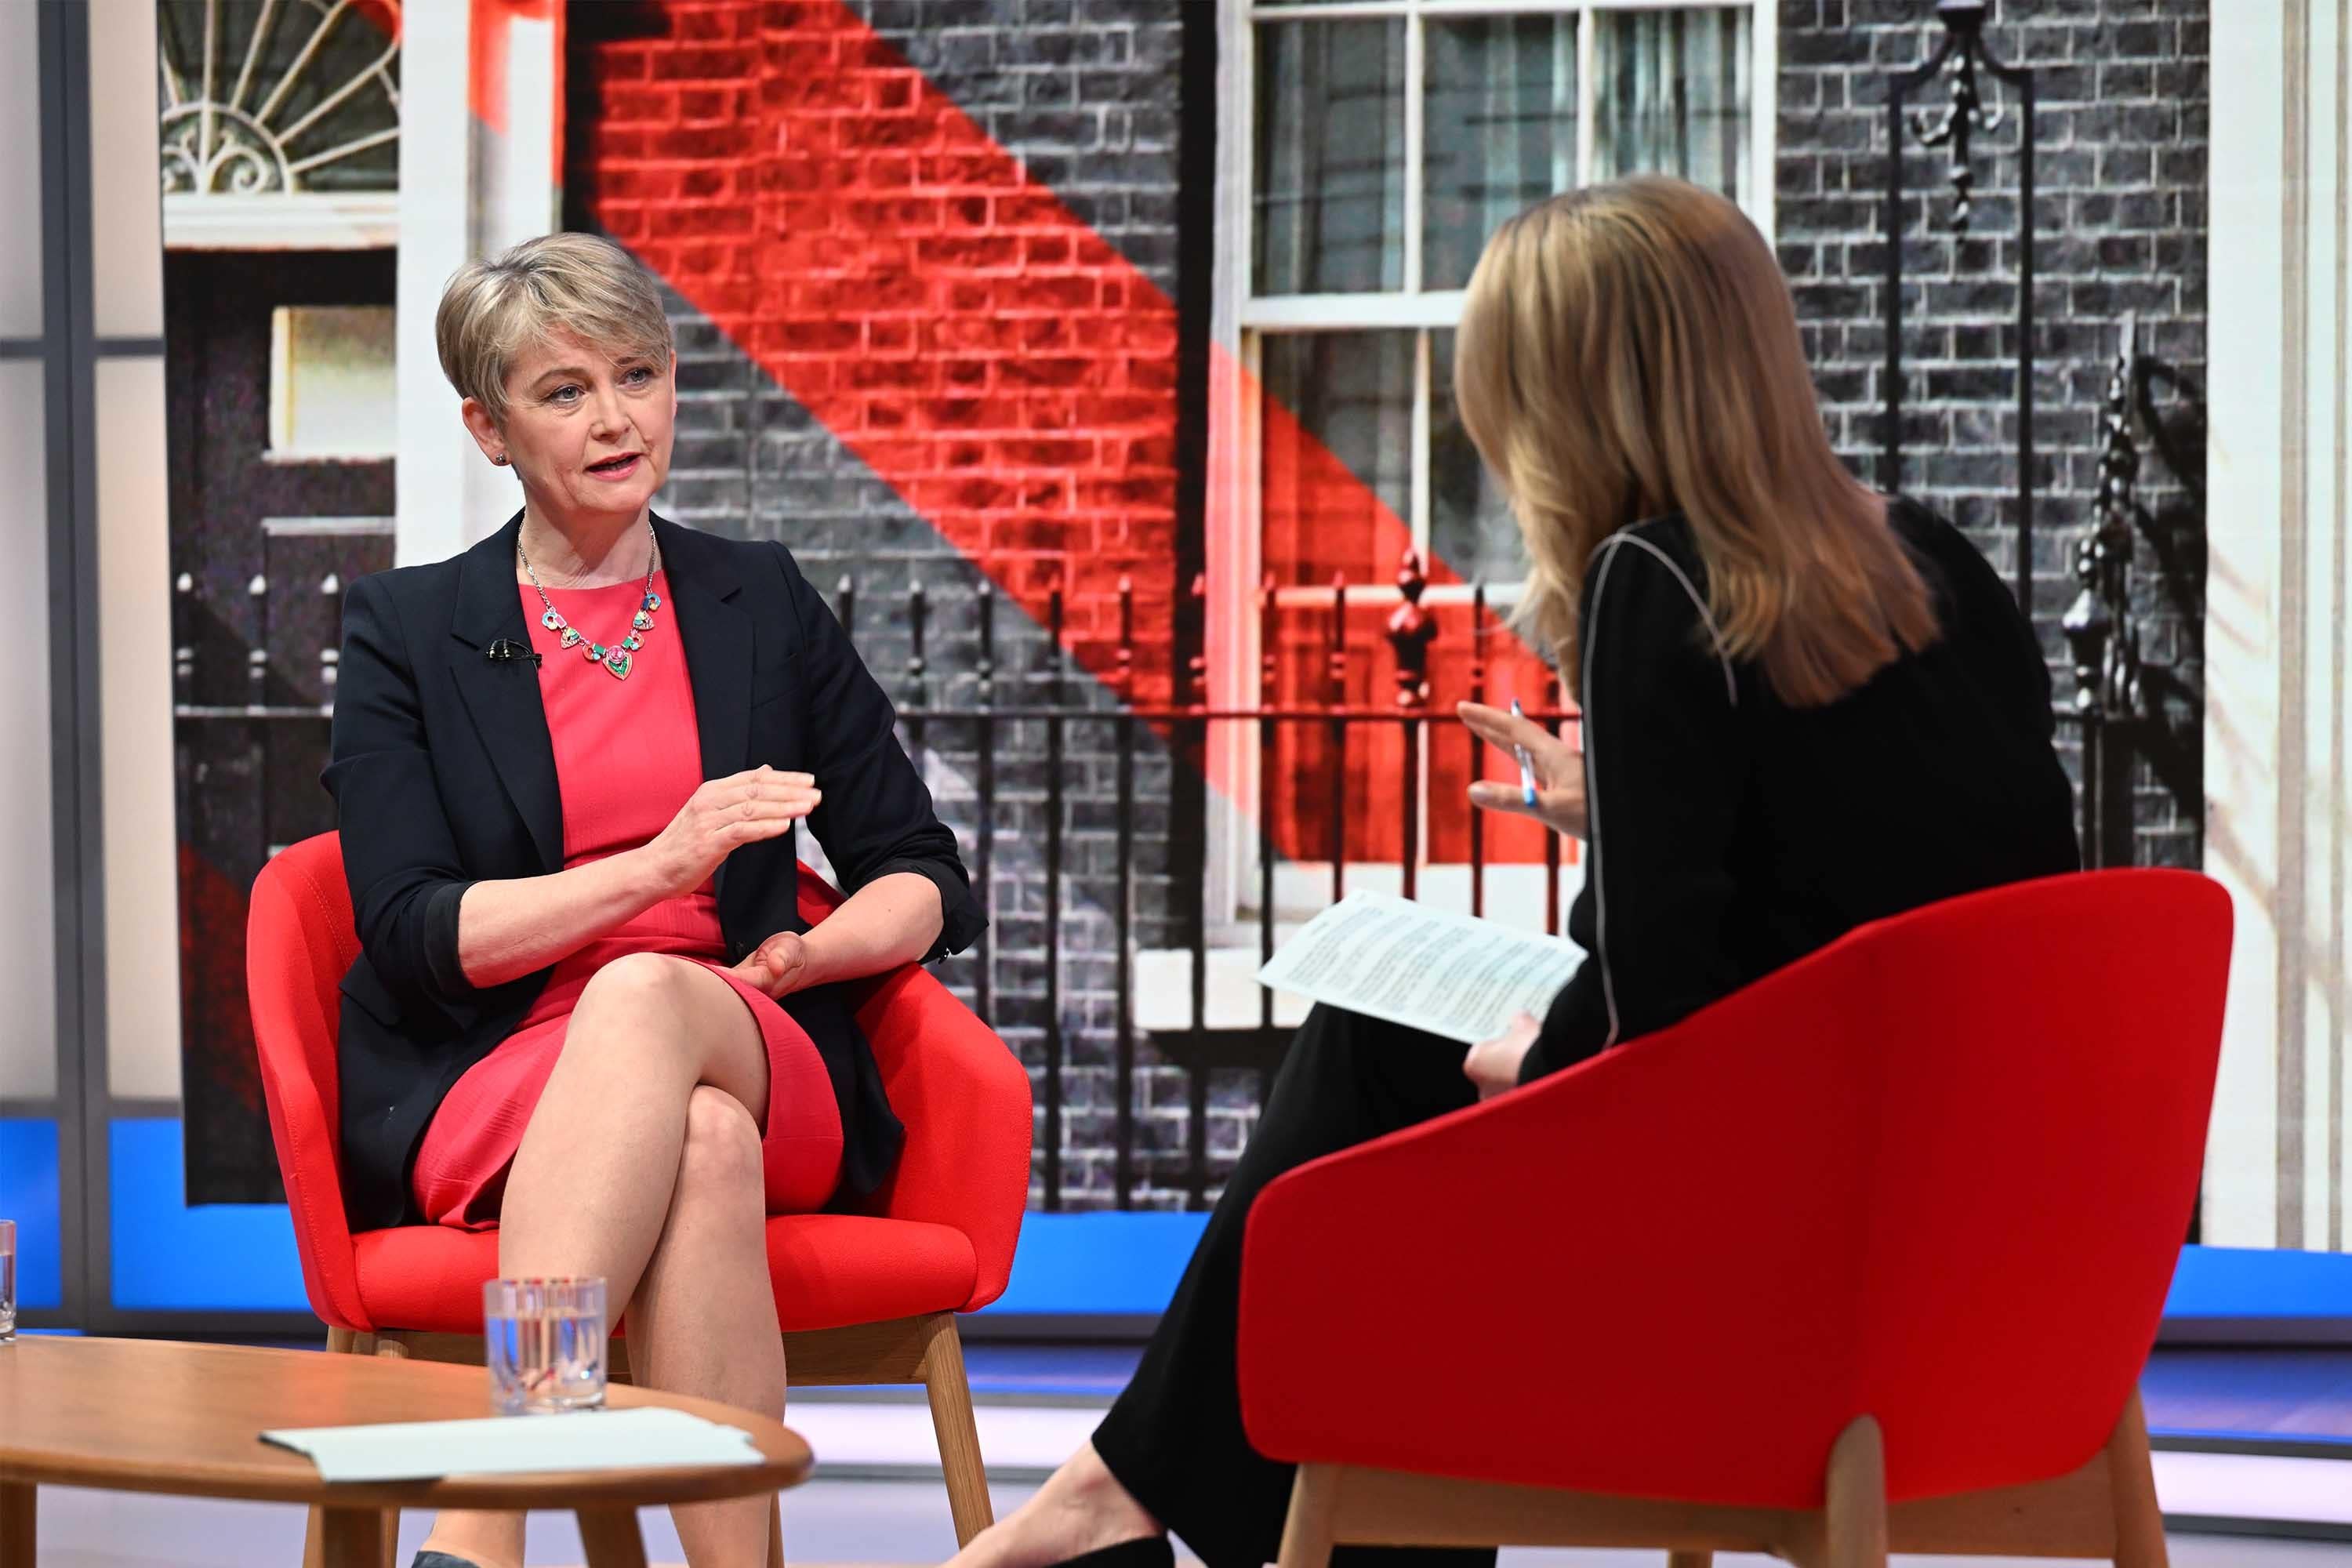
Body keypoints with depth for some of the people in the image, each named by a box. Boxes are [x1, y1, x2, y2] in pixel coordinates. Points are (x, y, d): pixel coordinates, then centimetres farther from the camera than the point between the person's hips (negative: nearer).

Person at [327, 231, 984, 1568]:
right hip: (484, 1090, -1)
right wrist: (657, 867, -15)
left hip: (762, 1070, 1)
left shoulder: (765, 605, 17)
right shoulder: (408, 631, 10)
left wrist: (806, 955, -7)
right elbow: (413, 937, -3)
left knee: (644, 999, -37)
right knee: (702, 1144, -38)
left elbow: (928, 884, 16)